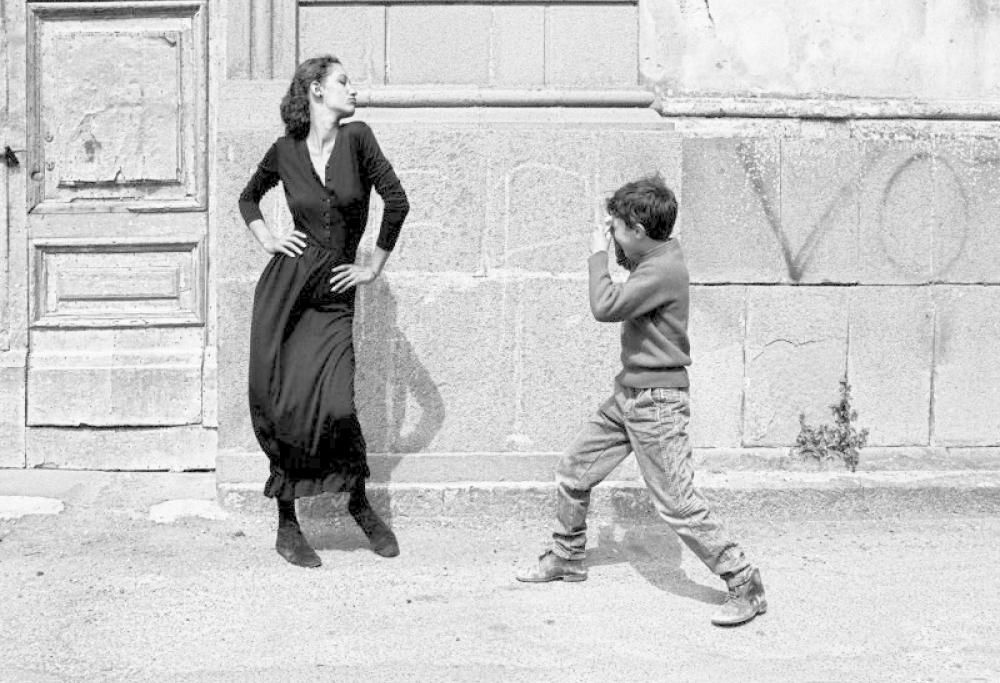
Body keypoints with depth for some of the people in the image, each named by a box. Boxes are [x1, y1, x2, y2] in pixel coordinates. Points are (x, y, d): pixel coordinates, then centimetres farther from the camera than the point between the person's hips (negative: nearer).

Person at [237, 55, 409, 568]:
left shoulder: (356, 139, 0)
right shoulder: (285, 151, 4)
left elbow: (396, 201, -1)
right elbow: (248, 198, 22)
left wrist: (374, 267, 3)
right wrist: (267, 240, 7)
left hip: (333, 296, -1)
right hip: (284, 289, 1)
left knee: (335, 406, -13)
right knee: (280, 406, -1)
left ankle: (358, 503, 14)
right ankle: (287, 527, 14)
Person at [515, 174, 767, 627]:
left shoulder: (665, 268, -22)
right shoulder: (652, 255, 7)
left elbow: (605, 307, -28)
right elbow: (629, 267, 30)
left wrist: (599, 253, -14)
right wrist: (615, 249, 10)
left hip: (658, 402, -10)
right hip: (627, 394, 10)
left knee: (678, 504, -10)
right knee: (572, 473, 16)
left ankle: (745, 587, -1)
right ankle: (566, 559, 35)